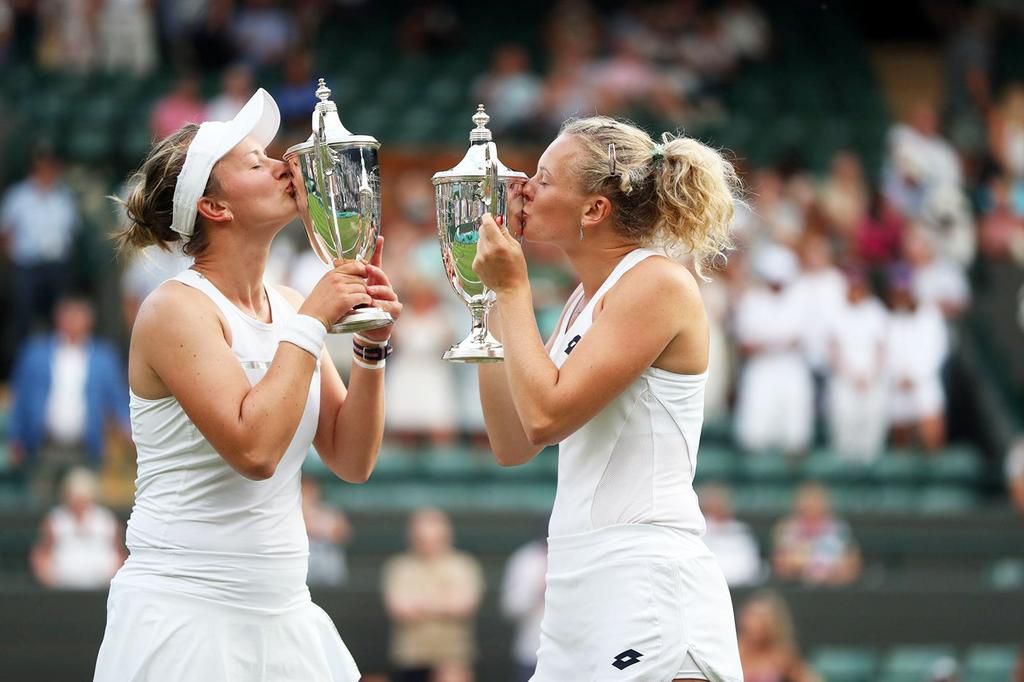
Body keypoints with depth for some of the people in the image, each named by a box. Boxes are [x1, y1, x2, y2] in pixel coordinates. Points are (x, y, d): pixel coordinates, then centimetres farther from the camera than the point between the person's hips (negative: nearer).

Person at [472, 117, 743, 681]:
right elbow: (512, 444, 16)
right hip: (580, 586, 9)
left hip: (645, 586, -9)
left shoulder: (657, 283, -10)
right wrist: (492, 300, 15)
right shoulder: (586, 300, 16)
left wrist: (512, 289, -6)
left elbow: (547, 415, -18)